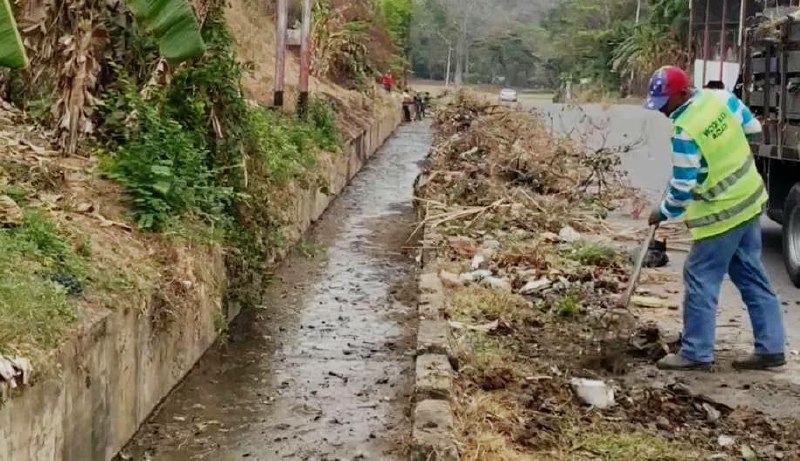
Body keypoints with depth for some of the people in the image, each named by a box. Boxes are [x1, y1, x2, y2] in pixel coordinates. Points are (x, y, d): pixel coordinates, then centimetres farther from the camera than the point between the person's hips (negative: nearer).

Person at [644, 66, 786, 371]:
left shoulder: (684, 132, -24)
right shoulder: (721, 98, -2)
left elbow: (683, 188, -19)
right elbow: (752, 128, 13)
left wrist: (663, 213, -3)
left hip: (721, 213, -9)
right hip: (748, 201, 9)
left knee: (701, 281, 1)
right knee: (752, 278, 14)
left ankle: (696, 353, 8)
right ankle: (770, 348, 19)